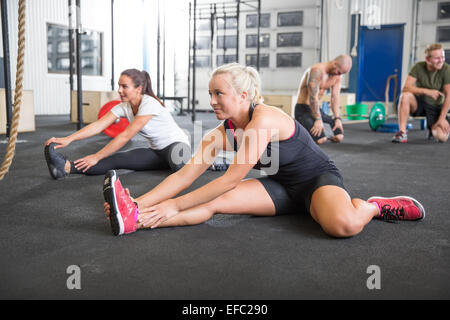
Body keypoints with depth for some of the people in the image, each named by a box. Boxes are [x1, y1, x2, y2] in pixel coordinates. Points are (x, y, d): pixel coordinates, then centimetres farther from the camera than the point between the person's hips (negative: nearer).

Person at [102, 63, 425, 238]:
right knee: (212, 202, -19)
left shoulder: (264, 119, -28)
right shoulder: (222, 133, -5)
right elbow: (185, 174, -12)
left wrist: (175, 205, -28)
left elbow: (231, 180, -30)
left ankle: (371, 205, -8)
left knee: (343, 225, -41)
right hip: (281, 187, 6)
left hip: (319, 177, -5)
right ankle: (134, 216, -32)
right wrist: (141, 202, -24)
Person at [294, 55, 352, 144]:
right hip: (303, 109, -8)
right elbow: (313, 97, -24)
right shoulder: (317, 70, -21)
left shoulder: (337, 76, 4)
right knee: (320, 140, -26)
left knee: (339, 137, -8)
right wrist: (318, 119, -25)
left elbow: (335, 97, 4)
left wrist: (337, 118, -7)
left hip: (317, 108, 8)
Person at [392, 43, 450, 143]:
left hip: (435, 106, 0)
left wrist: (442, 119, -18)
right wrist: (427, 91, -35)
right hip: (419, 103, 0)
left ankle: (432, 128, 18)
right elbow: (406, 88, -23)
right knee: (405, 96, -35)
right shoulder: (419, 67, -12)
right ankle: (402, 133, -27)